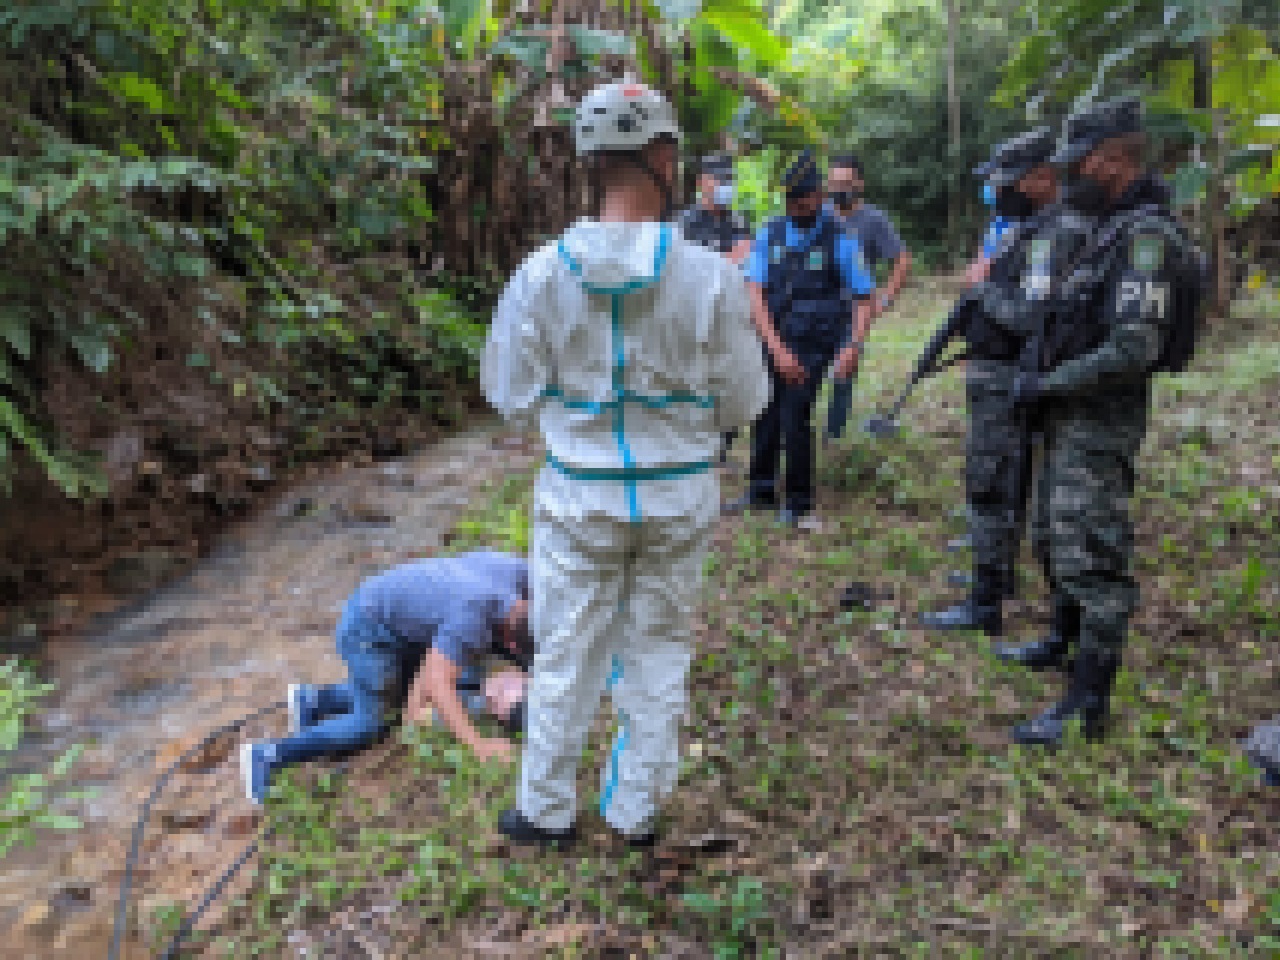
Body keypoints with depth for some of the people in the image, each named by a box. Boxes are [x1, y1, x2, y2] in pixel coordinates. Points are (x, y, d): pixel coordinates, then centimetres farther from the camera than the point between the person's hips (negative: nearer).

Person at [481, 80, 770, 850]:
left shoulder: (544, 273, -10)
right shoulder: (711, 275, -13)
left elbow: (512, 395, -2)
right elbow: (744, 403, -4)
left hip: (580, 492, 0)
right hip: (680, 495, 0)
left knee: (568, 652, 15)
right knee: (660, 650, 17)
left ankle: (547, 811, 32)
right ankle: (638, 810, 31)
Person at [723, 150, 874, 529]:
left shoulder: (839, 241, -6)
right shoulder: (769, 235, 1)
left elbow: (863, 301, -2)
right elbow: (755, 295, -7)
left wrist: (852, 346, -20)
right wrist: (778, 348, -19)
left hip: (812, 345, -4)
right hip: (772, 342, 4)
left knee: (794, 417, -11)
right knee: (764, 416, 11)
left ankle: (798, 504, 7)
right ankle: (761, 491, 31)